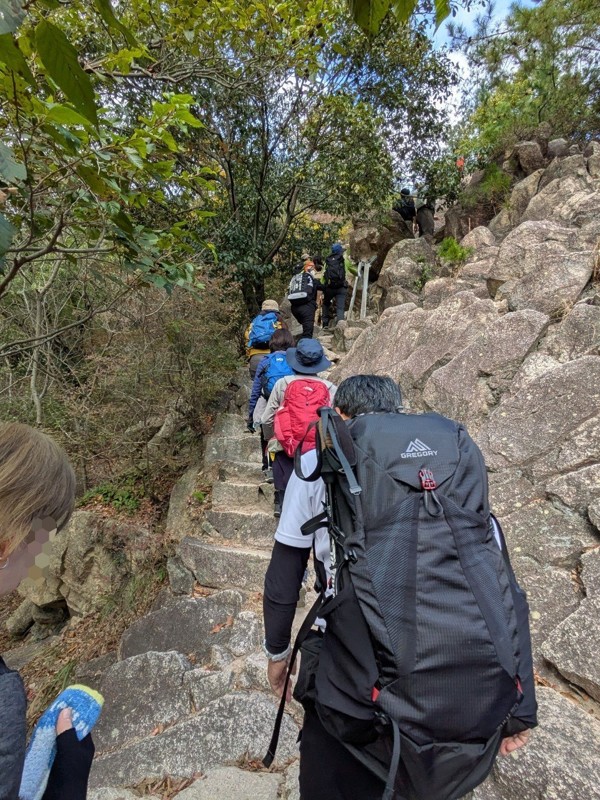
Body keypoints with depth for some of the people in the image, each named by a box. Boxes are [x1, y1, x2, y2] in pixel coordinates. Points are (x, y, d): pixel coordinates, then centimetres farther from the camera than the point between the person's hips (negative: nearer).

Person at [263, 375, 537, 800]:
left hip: (355, 674, -3)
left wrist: (277, 651, 19)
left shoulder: (319, 461, 0)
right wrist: (521, 706, 12)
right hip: (461, 693, 4)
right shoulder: (457, 458, 7)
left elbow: (284, 574, 4)